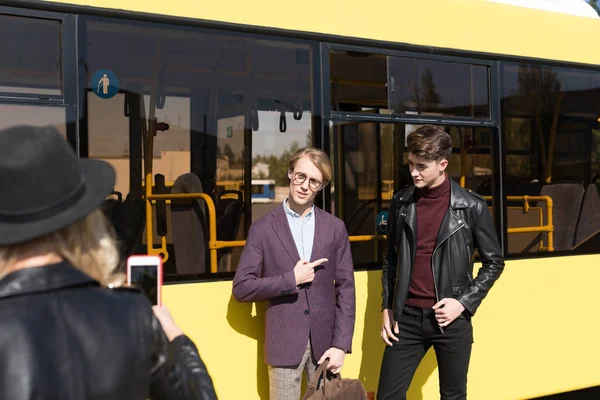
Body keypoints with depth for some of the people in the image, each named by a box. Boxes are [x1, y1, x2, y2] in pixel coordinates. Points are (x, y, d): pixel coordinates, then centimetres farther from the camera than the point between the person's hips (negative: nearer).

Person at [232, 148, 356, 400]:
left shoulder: (335, 227, 4)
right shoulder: (263, 228, -2)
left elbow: (345, 288, 3)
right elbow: (241, 288, -4)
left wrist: (341, 344, -4)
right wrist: (291, 280, -13)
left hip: (325, 341, 2)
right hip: (284, 343, -2)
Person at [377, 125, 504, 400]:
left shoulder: (471, 207, -6)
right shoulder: (401, 202, 3)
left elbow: (493, 262, 2)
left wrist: (464, 302, -8)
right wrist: (387, 307, 6)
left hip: (451, 320, -2)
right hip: (406, 317, 2)